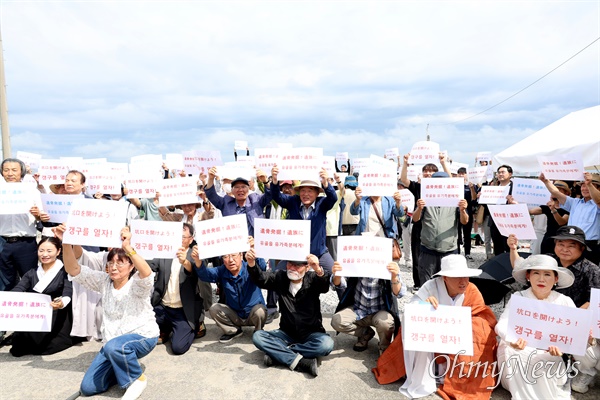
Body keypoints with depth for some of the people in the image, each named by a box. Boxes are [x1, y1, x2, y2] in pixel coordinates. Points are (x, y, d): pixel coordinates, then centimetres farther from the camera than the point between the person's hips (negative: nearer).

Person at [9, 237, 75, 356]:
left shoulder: (64, 271, 0)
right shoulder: (31, 273, 15)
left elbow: (67, 294, -14)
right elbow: (17, 291, 0)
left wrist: (61, 303, -37)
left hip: (56, 319, -4)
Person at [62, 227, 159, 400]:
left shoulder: (137, 284, -18)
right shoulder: (104, 280, -2)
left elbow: (147, 274, -43)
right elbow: (73, 270, -10)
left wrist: (128, 247, -55)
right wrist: (66, 243, -28)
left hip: (142, 336, -6)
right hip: (113, 342, 6)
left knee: (114, 346, -38)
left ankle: (138, 378, -11)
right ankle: (125, 367, 24)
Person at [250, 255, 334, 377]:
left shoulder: (312, 279, -8)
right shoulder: (280, 277, 0)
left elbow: (326, 285, -30)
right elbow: (260, 279, -17)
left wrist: (319, 270, -53)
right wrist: (252, 264, -38)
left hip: (310, 334, -2)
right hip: (286, 333, 3)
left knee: (326, 343, -34)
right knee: (257, 336, -21)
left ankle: (277, 353, -23)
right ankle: (300, 362, -27)